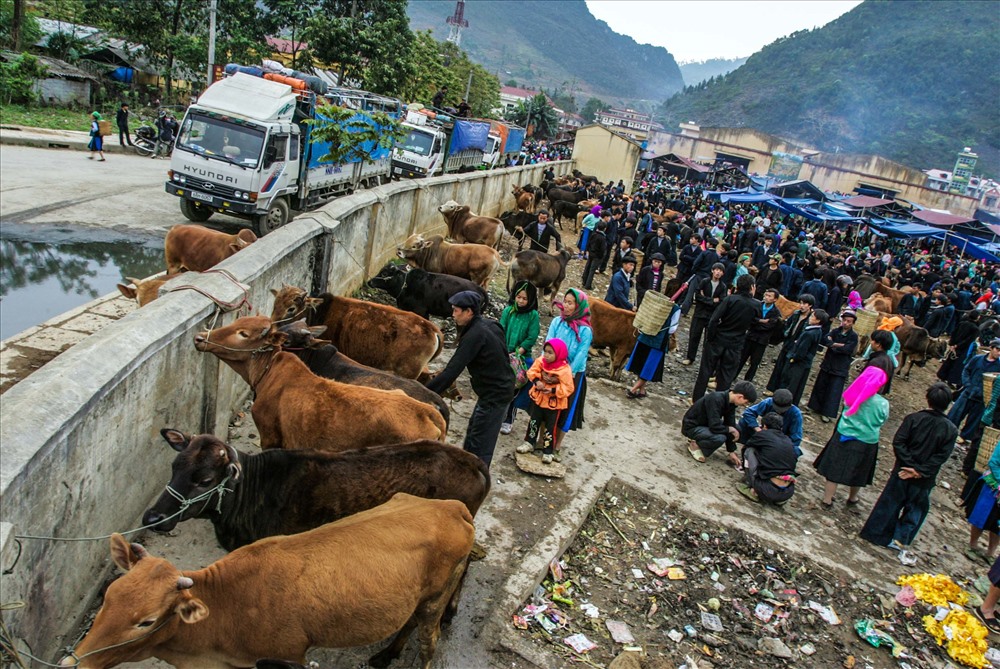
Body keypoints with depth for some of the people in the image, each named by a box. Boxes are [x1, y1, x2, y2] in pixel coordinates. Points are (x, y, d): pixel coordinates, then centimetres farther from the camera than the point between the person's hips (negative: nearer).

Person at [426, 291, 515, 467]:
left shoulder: (475, 335, -23)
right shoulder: (487, 326, 5)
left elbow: (453, 369, -27)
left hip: (495, 394, -10)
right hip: (497, 388, 10)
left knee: (480, 444, -4)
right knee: (473, 432, 22)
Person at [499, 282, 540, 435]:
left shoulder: (533, 315, -6)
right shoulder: (508, 311, -2)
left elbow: (531, 338, -9)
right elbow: (500, 332, -4)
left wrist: (516, 353, -17)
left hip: (522, 357, -1)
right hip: (504, 355, 1)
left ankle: (508, 420, 20)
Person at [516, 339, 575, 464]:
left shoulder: (564, 369, -24)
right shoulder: (540, 361, -11)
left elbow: (568, 388, -21)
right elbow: (532, 372, -7)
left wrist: (553, 390, -31)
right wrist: (536, 381, -26)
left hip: (554, 403, -4)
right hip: (538, 398, 4)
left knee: (549, 428, 8)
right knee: (534, 422, 18)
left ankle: (548, 452, 21)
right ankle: (529, 442, 37)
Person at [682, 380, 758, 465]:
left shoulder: (730, 402, -5)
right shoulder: (716, 400, -30)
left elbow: (730, 424, 1)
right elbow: (715, 427, -33)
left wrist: (732, 451, 2)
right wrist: (731, 429, -15)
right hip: (691, 426, -9)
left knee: (736, 428, 1)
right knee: (720, 438, -32)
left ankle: (698, 440, 8)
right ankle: (695, 444, -4)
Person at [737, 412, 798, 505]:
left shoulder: (762, 435, 4)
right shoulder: (788, 441, 15)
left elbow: (745, 447, 22)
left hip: (768, 491, -4)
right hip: (788, 493, 5)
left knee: (749, 450, 9)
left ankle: (750, 487, 7)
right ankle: (779, 499, 16)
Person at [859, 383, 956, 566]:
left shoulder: (913, 418, -11)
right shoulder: (951, 430, -9)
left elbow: (898, 442, -16)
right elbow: (942, 456, -14)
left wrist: (911, 466, -12)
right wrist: (920, 471, -14)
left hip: (902, 471, 0)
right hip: (924, 479, 0)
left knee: (890, 502, 14)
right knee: (915, 510, 15)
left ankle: (880, 535, 25)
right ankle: (902, 541, 16)